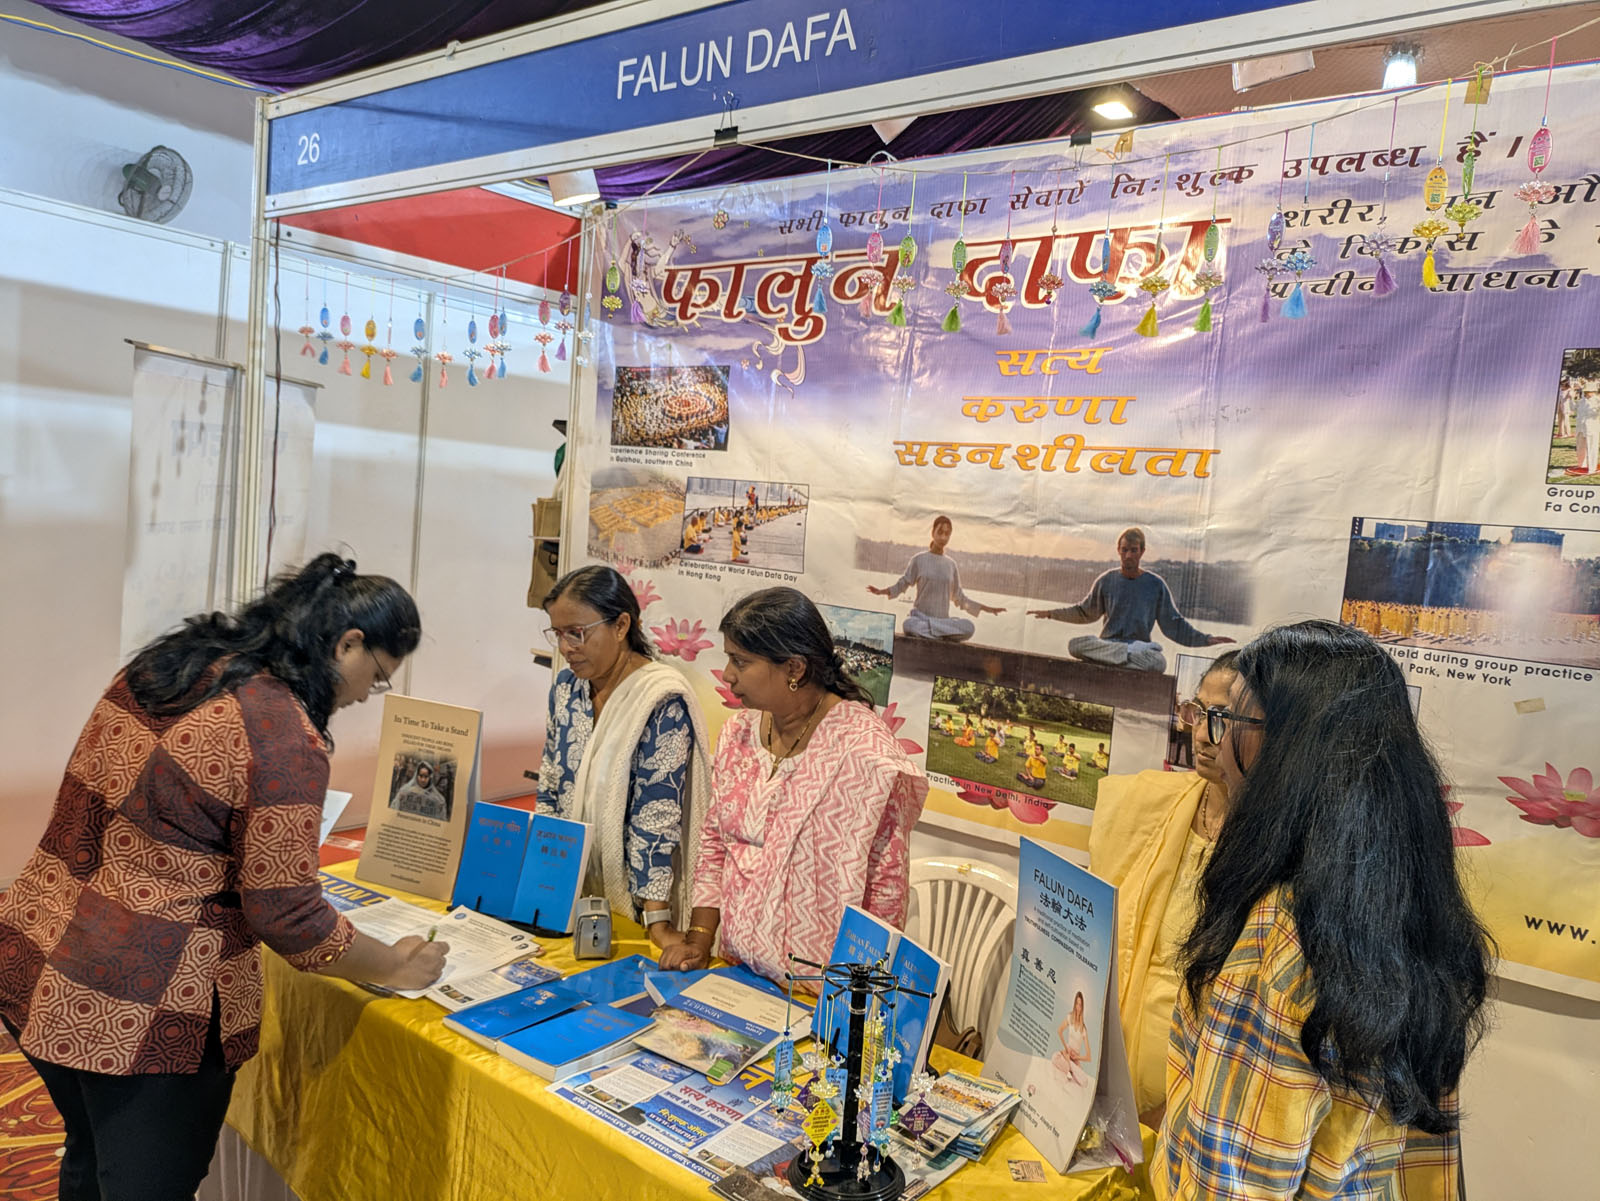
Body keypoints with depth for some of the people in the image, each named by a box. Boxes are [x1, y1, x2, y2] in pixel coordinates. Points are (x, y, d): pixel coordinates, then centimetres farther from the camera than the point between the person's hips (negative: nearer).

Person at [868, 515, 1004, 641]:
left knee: (968, 628, -27)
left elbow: (958, 597, 16)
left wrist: (985, 608, 14)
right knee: (909, 624, -39)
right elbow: (902, 584, 1)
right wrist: (881, 591, -16)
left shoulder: (951, 564, 11)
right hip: (920, 616, -3)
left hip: (943, 619, 3)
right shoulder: (919, 559, 2)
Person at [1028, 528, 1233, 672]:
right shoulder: (1106, 581, 7)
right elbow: (1085, 612, 20)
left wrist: (1205, 639, 1)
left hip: (1140, 645, -1)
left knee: (1158, 662, -37)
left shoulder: (1156, 585, 5)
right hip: (1106, 643, 1)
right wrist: (1051, 614, 12)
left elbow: (1173, 624, 10)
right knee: (1076, 645, -33)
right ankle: (1131, 654, -31)